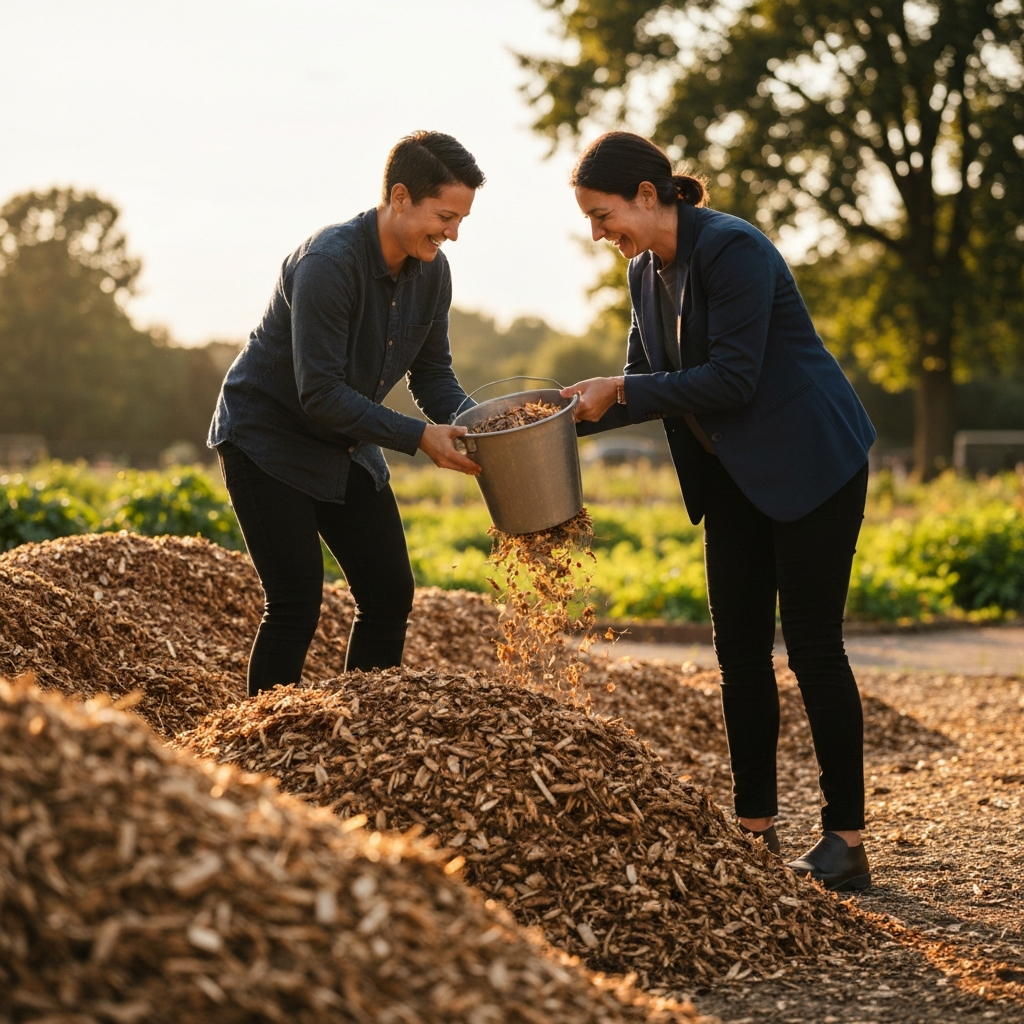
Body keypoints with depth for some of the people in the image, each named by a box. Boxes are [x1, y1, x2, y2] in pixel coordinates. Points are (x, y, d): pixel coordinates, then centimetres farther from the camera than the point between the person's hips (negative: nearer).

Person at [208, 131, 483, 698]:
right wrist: (418, 437, -30)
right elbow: (320, 396, -30)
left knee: (390, 593, 3)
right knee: (296, 603, -14)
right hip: (268, 438, -8)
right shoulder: (329, 263, -29)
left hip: (347, 448, 8)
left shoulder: (431, 273, -5)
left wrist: (476, 429, -14)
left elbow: (433, 375, 5)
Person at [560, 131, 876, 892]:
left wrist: (620, 391, -21)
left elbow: (731, 379, -24)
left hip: (812, 468, -8)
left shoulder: (733, 250, -20)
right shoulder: (646, 272, 6)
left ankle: (846, 840, 2)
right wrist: (576, 416, -6)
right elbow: (649, 385, 10)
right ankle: (756, 825, 14)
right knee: (740, 649, 7)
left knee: (813, 648, -6)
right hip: (736, 478, 8)